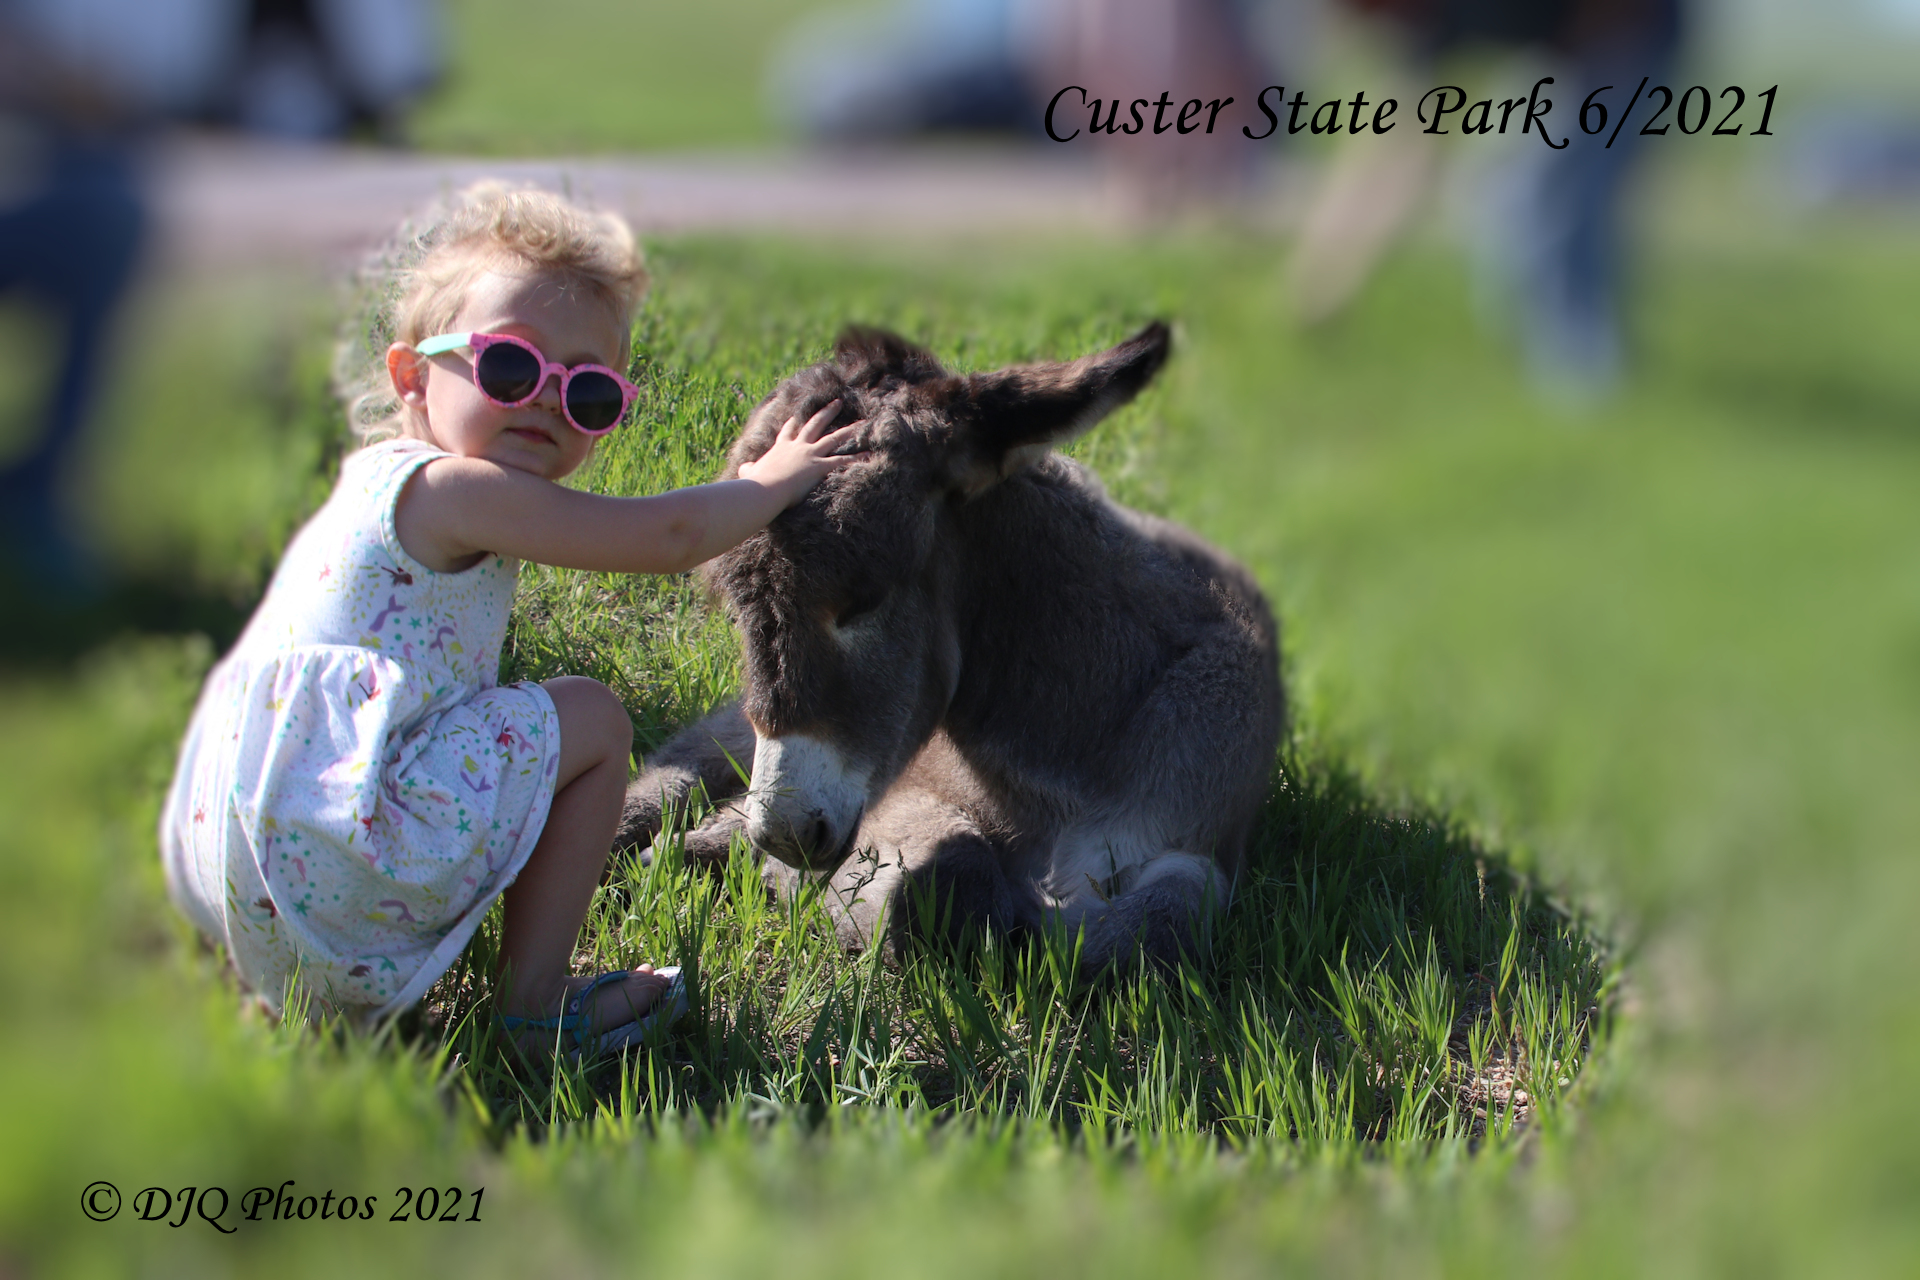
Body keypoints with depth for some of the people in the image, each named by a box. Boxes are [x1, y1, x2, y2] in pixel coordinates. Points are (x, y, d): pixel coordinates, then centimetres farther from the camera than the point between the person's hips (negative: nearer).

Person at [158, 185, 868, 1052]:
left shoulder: (381, 478, 20)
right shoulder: (453, 491, -10)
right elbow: (670, 536, -9)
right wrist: (775, 480, 6)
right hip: (331, 868, -10)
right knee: (592, 720, -2)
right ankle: (535, 999, 2)